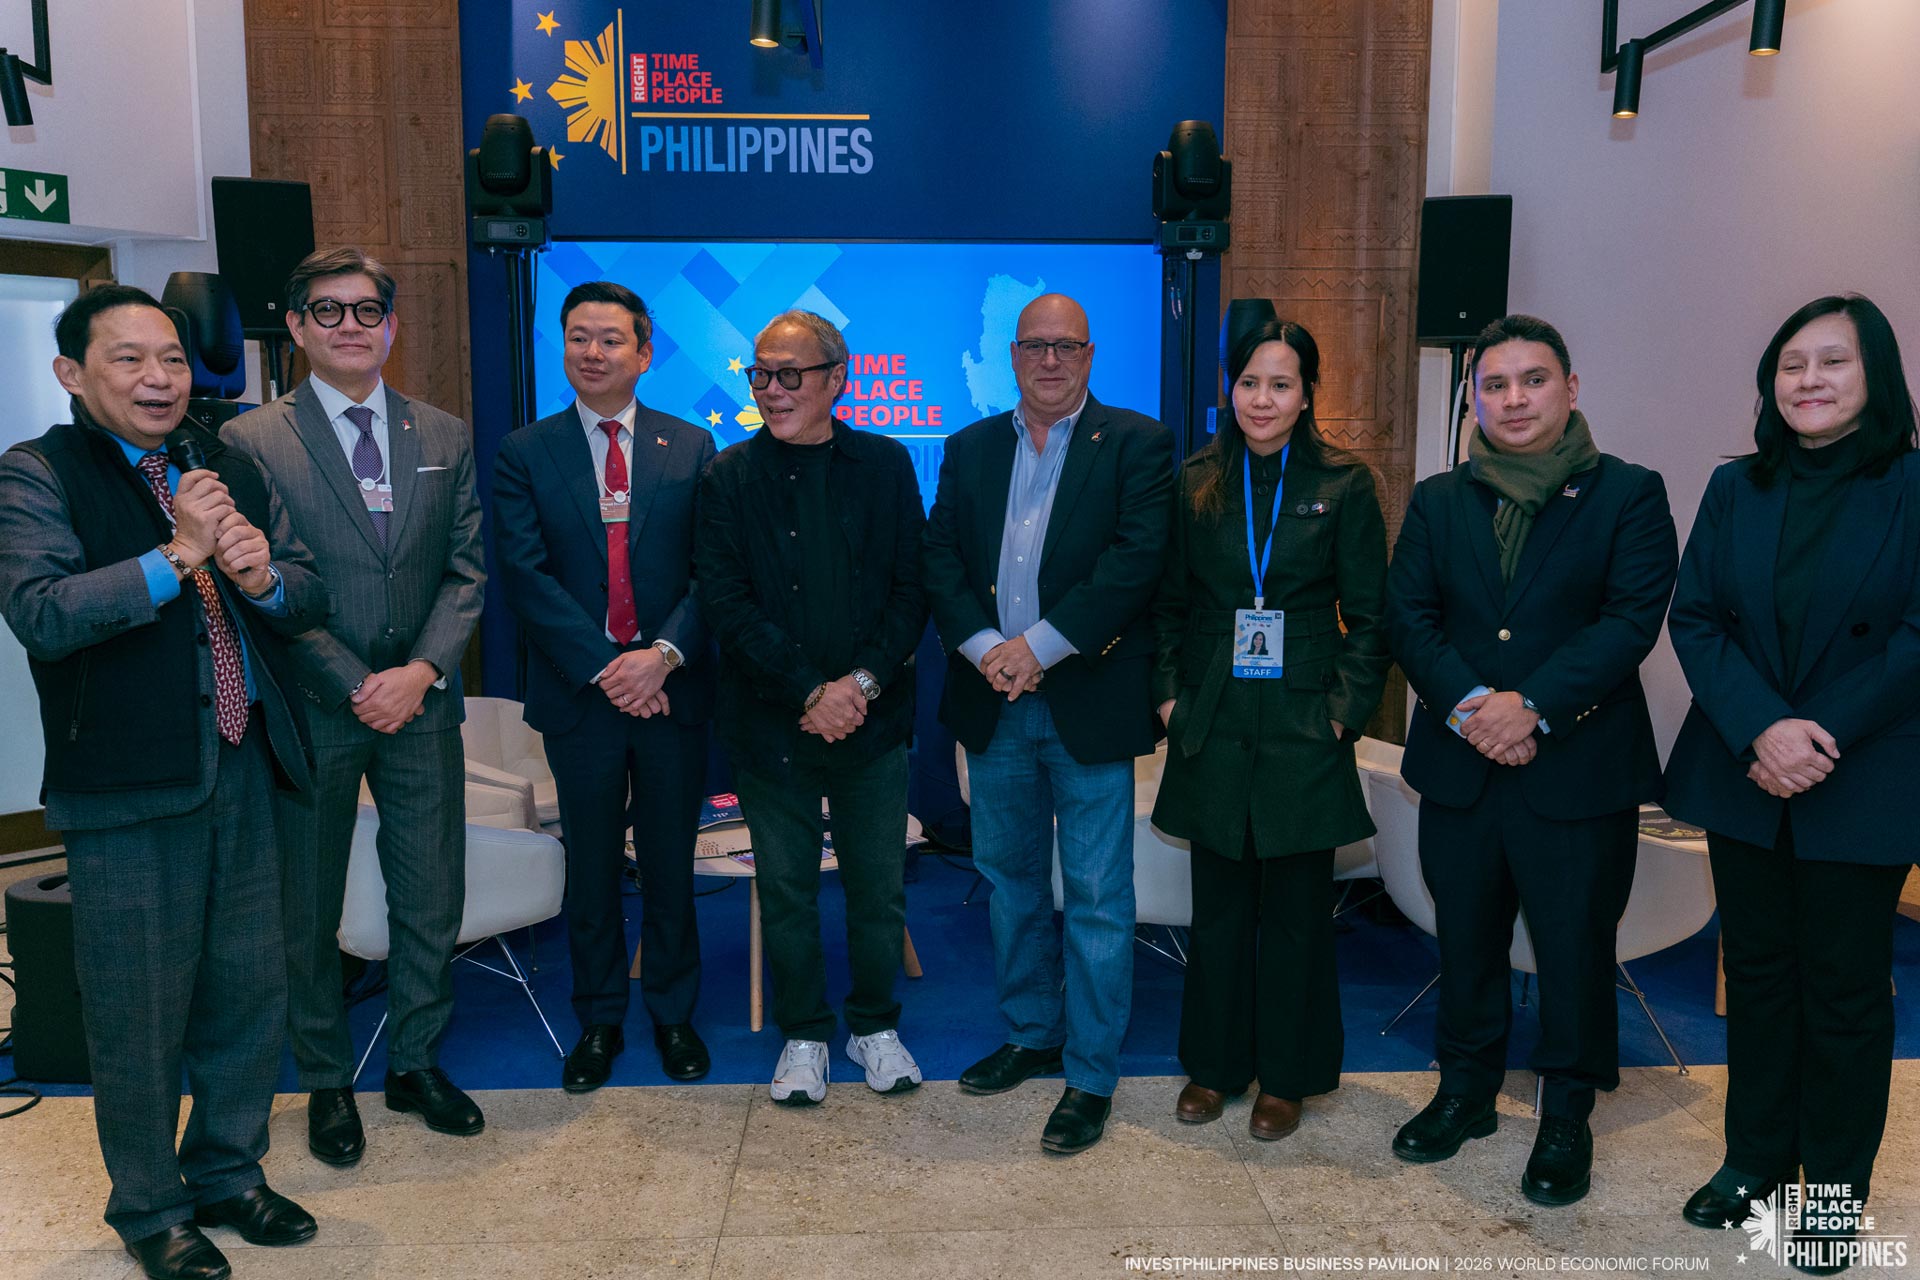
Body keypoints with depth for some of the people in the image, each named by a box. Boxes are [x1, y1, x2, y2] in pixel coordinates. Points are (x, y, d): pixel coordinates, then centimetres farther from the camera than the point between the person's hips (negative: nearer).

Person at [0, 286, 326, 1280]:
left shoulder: (229, 470, 13)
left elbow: (311, 599, 11)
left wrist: (265, 576, -10)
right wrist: (176, 555, -22)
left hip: (243, 768, 5)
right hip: (130, 786, -5)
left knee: (250, 992, 15)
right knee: (141, 1014, 7)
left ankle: (229, 1174, 36)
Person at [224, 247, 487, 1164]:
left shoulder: (444, 436, 8)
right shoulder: (252, 441, -3)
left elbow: (465, 570, 4)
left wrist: (423, 670, -10)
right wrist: (355, 685, -14)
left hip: (422, 703, 3)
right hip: (311, 708, -2)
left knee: (432, 899, 9)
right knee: (308, 909, 9)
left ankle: (416, 1063, 28)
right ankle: (327, 1082, 27)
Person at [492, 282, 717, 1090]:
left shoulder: (691, 448, 5)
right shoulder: (525, 453, 3)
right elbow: (526, 576, -6)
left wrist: (665, 654, -16)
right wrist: (603, 667, -14)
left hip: (673, 688, 0)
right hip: (578, 691, 0)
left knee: (670, 863, 10)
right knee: (591, 866, 11)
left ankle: (673, 1013, 27)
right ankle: (598, 1020, 26)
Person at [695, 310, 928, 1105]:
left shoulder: (884, 464, 4)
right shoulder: (729, 477, 1)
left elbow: (912, 588, 1)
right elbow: (726, 601, -6)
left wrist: (863, 682, -12)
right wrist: (809, 692, -15)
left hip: (872, 716, 1)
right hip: (770, 724, 0)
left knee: (879, 886, 9)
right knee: (785, 890, 9)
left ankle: (875, 1025, 29)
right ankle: (803, 1034, 27)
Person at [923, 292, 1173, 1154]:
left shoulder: (1135, 444, -2)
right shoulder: (971, 449, 11)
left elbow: (1137, 558, -14)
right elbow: (938, 558, 3)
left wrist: (1037, 646, -18)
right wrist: (984, 649, -13)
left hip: (1089, 703, -4)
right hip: (993, 704, 5)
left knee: (1096, 897, 2)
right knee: (1010, 881, 16)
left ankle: (1090, 1076, 15)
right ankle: (1031, 1035, 34)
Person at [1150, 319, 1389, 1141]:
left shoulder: (1343, 485, -1)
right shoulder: (1196, 483, 5)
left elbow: (1368, 615, 0)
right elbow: (1170, 603, 10)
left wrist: (1346, 710, -7)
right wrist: (1168, 693, 0)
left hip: (1303, 725, -2)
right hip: (1214, 724, 2)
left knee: (1297, 904, 7)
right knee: (1218, 903, 10)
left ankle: (1287, 1076, 23)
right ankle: (1214, 1063, 26)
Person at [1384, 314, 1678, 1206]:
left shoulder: (1628, 494, 0)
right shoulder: (1437, 502, 9)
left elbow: (1632, 618, -11)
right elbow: (1408, 615, 1)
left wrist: (1531, 706, -20)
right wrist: (1465, 706, -15)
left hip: (1580, 770, -3)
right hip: (1461, 765, 3)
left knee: (1575, 946, 6)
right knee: (1465, 939, 15)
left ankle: (1567, 1115, 24)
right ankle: (1466, 1089, 33)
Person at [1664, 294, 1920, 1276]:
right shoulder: (1735, 489, 4)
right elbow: (1694, 618, -2)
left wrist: (1823, 736, -19)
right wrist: (1760, 730, -16)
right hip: (1744, 779, 3)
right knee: (1757, 972, 14)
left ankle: (1834, 1190, 24)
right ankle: (1755, 1159, 30)